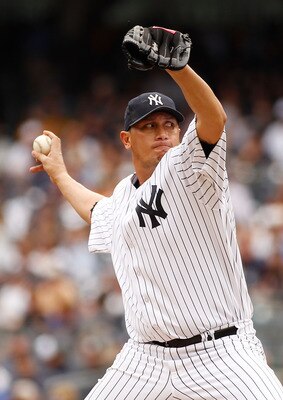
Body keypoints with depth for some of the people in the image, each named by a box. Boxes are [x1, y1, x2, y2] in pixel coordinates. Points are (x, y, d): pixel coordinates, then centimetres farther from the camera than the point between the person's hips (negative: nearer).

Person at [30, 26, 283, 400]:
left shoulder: (187, 168, -6)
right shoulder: (123, 195, 15)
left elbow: (214, 119, -28)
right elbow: (100, 213, 41)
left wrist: (177, 65, -42)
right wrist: (59, 173, 48)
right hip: (147, 360, 6)